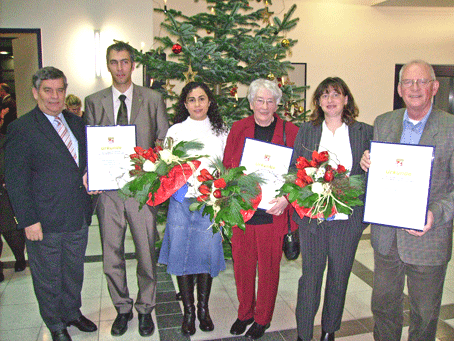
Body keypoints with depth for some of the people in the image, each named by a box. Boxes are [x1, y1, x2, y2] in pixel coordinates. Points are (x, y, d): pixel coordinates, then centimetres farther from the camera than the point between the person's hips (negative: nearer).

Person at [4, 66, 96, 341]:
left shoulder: (76, 122, 7)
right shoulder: (21, 128, -11)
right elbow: (16, 181, -12)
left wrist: (88, 176, -4)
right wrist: (29, 220, -15)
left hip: (78, 216, 6)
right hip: (45, 221, -5)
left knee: (74, 272, 21)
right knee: (48, 277, 13)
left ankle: (72, 312, 43)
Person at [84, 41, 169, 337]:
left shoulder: (153, 99, 4)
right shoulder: (93, 101, 7)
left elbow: (166, 142, 5)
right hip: (107, 189, 2)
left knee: (146, 253, 9)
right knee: (112, 255, 11)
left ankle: (146, 308, 29)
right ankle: (122, 309, 32)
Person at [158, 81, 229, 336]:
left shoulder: (221, 131, 8)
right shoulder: (175, 131, 7)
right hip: (182, 200, 0)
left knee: (207, 253, 2)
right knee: (182, 253, 3)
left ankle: (203, 309, 23)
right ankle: (188, 311, 20)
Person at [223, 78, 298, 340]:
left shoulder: (291, 132, 0)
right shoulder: (238, 129, 7)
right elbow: (227, 167, 9)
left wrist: (287, 198, -14)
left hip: (272, 213, -2)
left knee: (269, 266, 9)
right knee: (242, 263, 12)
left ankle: (263, 318, 31)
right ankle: (245, 312, 36)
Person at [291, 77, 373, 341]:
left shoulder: (365, 132, 4)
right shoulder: (306, 130, 6)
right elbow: (294, 168, 6)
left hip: (348, 218, 1)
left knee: (339, 276, 13)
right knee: (310, 274, 6)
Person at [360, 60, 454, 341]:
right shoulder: (382, 123, 4)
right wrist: (367, 164, -13)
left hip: (428, 238, -3)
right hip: (386, 236, 3)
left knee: (425, 314, 15)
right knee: (384, 306, 19)